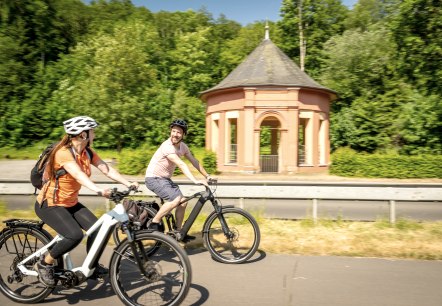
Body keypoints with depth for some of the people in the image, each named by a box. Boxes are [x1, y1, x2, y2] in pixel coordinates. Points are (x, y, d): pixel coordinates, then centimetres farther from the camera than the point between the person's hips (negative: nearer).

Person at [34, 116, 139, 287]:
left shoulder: (87, 153, -2)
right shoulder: (64, 152, -25)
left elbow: (107, 170, -11)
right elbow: (79, 175, -41)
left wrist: (128, 183, -26)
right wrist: (99, 191, -57)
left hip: (70, 203, 7)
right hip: (49, 204, -7)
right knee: (75, 235, -27)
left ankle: (92, 266, 16)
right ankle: (44, 264, -2)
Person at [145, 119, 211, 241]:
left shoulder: (183, 146, 1)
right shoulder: (167, 147, -25)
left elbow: (194, 161, 7)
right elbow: (181, 165, -35)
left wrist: (207, 176, 4)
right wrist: (195, 181, -42)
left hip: (165, 179, 8)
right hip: (154, 178, -8)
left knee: (182, 202, 2)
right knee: (175, 199, -25)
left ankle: (178, 232, 16)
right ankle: (154, 223, -11)